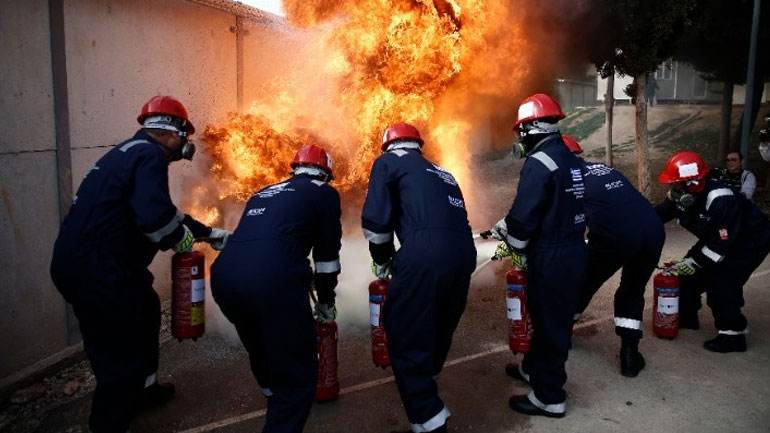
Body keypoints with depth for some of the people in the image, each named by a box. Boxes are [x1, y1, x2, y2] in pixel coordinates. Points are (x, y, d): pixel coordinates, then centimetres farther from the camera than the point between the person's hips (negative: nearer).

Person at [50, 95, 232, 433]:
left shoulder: (133, 151, 18)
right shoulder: (150, 155, -14)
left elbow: (158, 210, 27)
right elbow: (156, 217, -29)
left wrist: (211, 233, 30)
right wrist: (181, 238, -8)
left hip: (85, 260, 11)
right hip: (94, 269, -11)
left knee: (145, 309, 27)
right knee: (121, 354, -1)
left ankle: (143, 387, 45)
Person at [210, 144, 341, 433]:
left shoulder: (264, 192, 31)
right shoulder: (324, 193, 16)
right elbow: (327, 253, 18)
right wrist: (326, 301, 31)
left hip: (224, 276, 7)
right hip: (273, 278, -7)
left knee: (261, 350, 31)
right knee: (296, 376, 8)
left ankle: (275, 396, 54)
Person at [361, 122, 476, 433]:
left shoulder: (389, 162, 14)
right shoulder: (442, 174, 32)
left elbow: (376, 218, 3)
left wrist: (382, 259, 19)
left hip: (424, 257, -7)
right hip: (463, 255, 8)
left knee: (407, 339, 3)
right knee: (438, 328, 26)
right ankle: (426, 381, 48)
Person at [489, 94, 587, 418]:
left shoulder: (539, 163, -18)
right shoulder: (570, 159, 11)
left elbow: (523, 217, -23)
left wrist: (512, 242, -1)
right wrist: (507, 227, 18)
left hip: (551, 258, -9)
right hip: (573, 250, 9)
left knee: (549, 322, 3)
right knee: (549, 316, 22)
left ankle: (549, 397, 16)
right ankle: (534, 369, 41)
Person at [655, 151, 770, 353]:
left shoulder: (721, 201, -37)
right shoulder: (681, 196, -14)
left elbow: (720, 245, -34)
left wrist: (692, 262, -28)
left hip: (751, 241, -8)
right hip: (716, 237, 8)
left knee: (720, 281, -17)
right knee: (689, 272, 3)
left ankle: (733, 334, -3)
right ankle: (686, 317, 20)